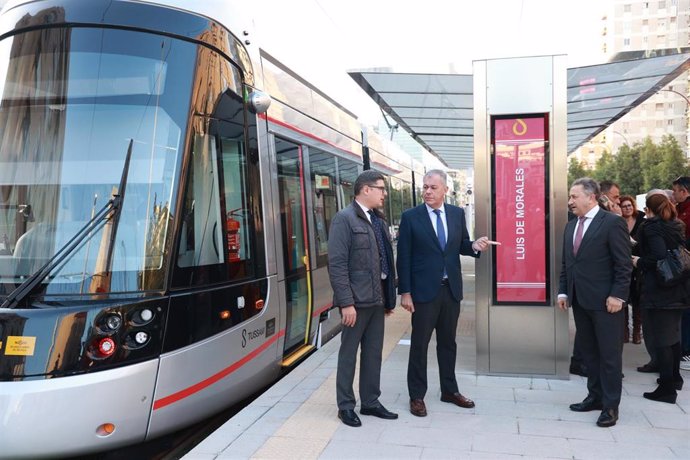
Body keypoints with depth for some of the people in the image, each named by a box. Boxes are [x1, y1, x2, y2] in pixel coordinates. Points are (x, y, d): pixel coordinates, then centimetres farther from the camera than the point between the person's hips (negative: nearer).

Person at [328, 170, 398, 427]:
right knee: (349, 354, 6)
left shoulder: (379, 220, 12)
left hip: (377, 299, 7)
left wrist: (390, 297, 13)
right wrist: (346, 303, -20)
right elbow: (337, 264, -17)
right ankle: (346, 406, 18)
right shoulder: (344, 219, -11)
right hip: (357, 300, -7)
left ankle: (370, 402, 27)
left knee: (374, 353, 14)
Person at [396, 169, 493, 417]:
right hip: (424, 290, -4)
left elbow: (461, 246, 12)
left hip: (451, 288, 4)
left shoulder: (457, 213, 4)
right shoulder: (410, 217, -7)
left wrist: (475, 246, -12)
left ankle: (449, 390, 31)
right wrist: (405, 292, -11)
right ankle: (417, 396, 18)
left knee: (448, 342, 16)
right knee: (419, 344, 6)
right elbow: (404, 257, -8)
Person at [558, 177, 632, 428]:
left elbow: (624, 264, -12)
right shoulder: (571, 226, 12)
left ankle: (610, 406, 11)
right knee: (589, 353, 14)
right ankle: (595, 397, 25)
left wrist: (617, 295, -16)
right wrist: (563, 291, 9)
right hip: (580, 300, 7)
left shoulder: (612, 222, -10)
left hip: (605, 301, -7)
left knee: (609, 355, 2)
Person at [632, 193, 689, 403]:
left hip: (660, 289, -8)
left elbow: (659, 256, -23)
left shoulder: (651, 226, -12)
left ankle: (667, 388, -2)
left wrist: (639, 262, -7)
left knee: (662, 338, -5)